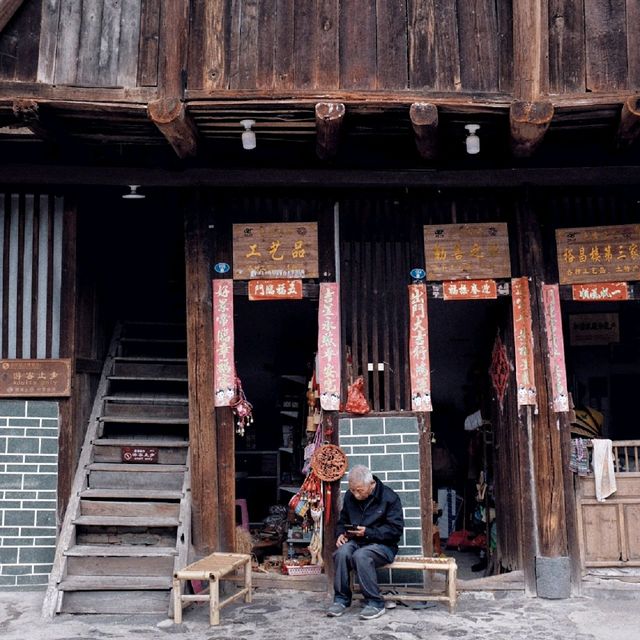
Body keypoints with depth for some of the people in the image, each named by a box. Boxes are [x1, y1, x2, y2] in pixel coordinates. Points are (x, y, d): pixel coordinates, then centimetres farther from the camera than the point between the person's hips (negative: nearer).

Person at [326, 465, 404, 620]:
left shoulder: (389, 497, -9)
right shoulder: (349, 496, 7)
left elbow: (395, 529, -12)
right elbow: (342, 521, 22)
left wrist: (368, 532, -20)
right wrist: (341, 533, -2)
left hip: (382, 544, -4)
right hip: (355, 541, 5)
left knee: (360, 556, -35)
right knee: (342, 552, -29)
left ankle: (375, 603, -22)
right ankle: (341, 599, -15)